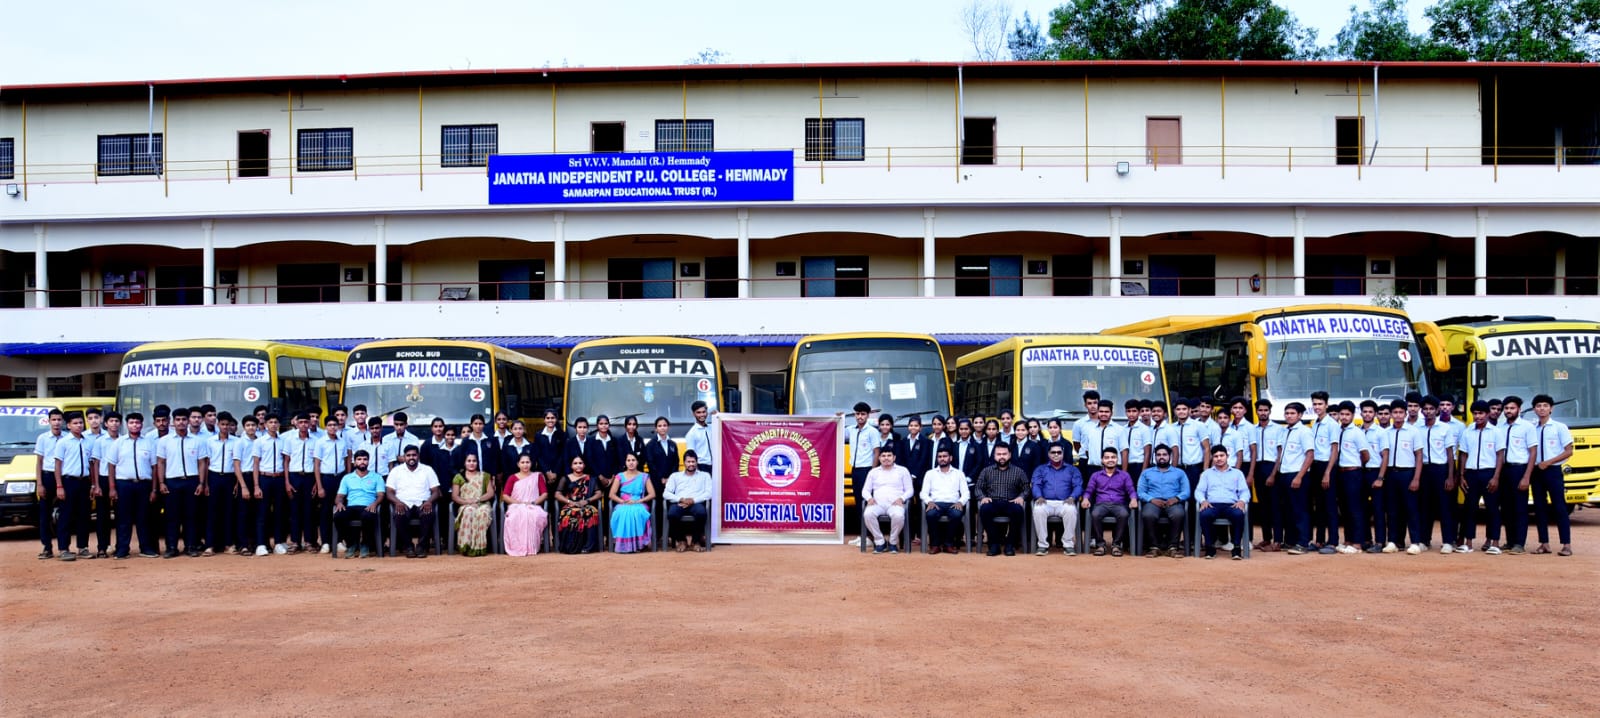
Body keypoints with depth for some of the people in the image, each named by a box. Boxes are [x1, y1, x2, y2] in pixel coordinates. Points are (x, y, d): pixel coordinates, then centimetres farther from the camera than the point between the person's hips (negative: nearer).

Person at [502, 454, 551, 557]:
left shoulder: (537, 476, 18)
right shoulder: (513, 478, 16)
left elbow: (545, 494, 9)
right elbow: (505, 496, 5)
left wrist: (533, 502, -9)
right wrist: (519, 502, -10)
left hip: (533, 507, 0)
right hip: (516, 507, 0)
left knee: (536, 516, -39)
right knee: (517, 516, -40)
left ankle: (532, 547, -32)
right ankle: (517, 547, -37)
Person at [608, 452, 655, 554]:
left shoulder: (644, 476, 11)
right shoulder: (620, 476, 12)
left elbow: (652, 494, 2)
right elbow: (612, 494, 5)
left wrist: (638, 501, -11)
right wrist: (622, 501, -13)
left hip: (639, 505, -1)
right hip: (623, 506, 1)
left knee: (637, 512, -39)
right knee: (623, 513, -38)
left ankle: (639, 542, -31)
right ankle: (623, 544, -31)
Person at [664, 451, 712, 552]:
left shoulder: (705, 475, 21)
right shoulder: (675, 475, 22)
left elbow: (709, 493, 5)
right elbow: (666, 493, 9)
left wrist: (693, 500, -11)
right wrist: (680, 499, -10)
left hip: (696, 503, -1)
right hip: (679, 503, 1)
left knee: (701, 513, -39)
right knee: (672, 514, -37)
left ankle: (696, 540, -14)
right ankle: (680, 539, -11)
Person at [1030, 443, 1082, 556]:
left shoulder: (1072, 470, 20)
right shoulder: (1040, 469, 21)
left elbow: (1078, 486, 6)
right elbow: (1036, 485, 5)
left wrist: (1072, 497, -16)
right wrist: (1039, 497, -17)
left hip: (1065, 503, 0)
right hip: (1046, 502, 0)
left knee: (1071, 510, -37)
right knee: (1038, 510, -35)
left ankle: (1068, 545, -28)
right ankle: (1043, 545, -26)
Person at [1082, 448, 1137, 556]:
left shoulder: (1124, 475, 19)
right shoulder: (1096, 475, 20)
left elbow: (1131, 491, 9)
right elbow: (1089, 491, 12)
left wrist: (1133, 499, -14)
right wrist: (1086, 499, -11)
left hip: (1118, 504, 0)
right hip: (1101, 504, 0)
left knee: (1123, 514, -37)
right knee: (1095, 514, -36)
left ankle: (1116, 544, -23)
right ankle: (1100, 544, -22)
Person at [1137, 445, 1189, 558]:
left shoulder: (1180, 473, 22)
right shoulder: (1146, 473, 23)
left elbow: (1186, 492, 10)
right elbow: (1140, 492, 10)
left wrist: (1176, 498, -13)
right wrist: (1152, 499, -11)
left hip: (1173, 502, 0)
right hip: (1153, 502, 0)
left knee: (1179, 514, -38)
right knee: (1147, 515, -37)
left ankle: (1173, 546, -27)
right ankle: (1154, 547, -25)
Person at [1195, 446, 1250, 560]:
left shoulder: (1237, 473, 22)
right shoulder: (1206, 473, 23)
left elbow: (1245, 491, 12)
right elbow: (1199, 491, 12)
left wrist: (1242, 501, -12)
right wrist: (1203, 500, -11)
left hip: (1231, 505, 0)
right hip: (1212, 504, 0)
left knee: (1239, 514, -37)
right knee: (1204, 514, -37)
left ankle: (1237, 547, -27)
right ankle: (1210, 546, -24)